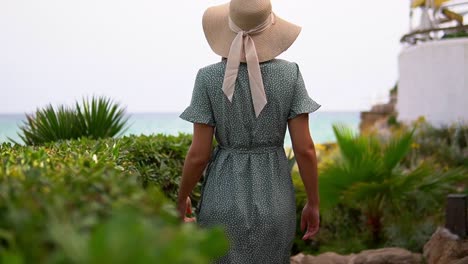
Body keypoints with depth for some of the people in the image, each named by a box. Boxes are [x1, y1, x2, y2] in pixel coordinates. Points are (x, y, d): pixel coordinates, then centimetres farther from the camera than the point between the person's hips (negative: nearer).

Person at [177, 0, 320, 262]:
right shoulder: (289, 74, -8)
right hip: (273, 202, 2)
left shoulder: (209, 78, -11)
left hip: (224, 201, -1)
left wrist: (182, 199, 8)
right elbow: (305, 148, -9)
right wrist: (313, 204, 4)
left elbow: (198, 154, -9)